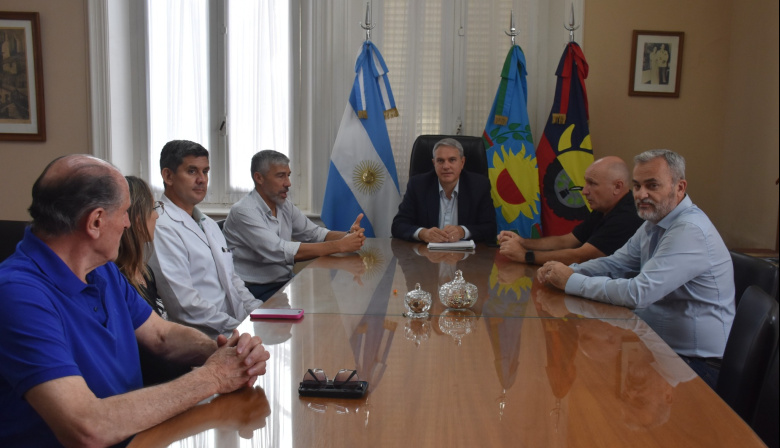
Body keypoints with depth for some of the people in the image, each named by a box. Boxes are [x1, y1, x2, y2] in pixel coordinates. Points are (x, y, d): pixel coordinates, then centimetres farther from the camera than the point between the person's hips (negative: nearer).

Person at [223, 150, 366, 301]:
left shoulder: (285, 206, 10)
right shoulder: (243, 211, -16)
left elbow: (315, 233, 8)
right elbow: (281, 251, -26)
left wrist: (348, 235, -14)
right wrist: (340, 245, -27)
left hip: (286, 282, 8)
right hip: (258, 292, -8)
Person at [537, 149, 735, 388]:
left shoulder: (690, 231, -24)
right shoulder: (654, 223, 8)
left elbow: (638, 293, -29)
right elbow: (614, 263, 11)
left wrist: (571, 281, -21)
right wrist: (569, 270, -8)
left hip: (695, 363, -8)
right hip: (658, 345, 8)